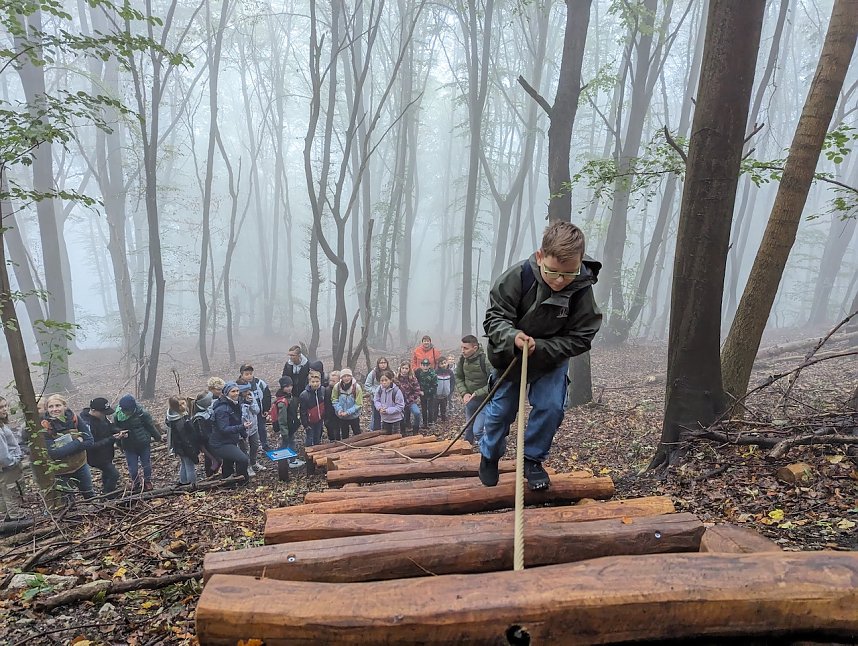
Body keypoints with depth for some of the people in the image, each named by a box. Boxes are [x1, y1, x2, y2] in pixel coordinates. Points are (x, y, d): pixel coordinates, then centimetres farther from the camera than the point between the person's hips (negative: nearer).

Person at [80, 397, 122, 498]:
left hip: (106, 453, 9)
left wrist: (119, 432, -14)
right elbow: (92, 445, -33)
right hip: (97, 456, -8)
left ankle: (105, 490, 53)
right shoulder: (87, 424, -33)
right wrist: (112, 439, -35)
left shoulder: (102, 417, -8)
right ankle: (109, 496, 20)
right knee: (113, 474, -2)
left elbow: (110, 427, 7)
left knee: (107, 471, 28)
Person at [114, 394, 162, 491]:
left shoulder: (142, 413, -18)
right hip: (129, 446, 2)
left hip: (144, 444, -1)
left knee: (146, 464, 13)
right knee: (133, 469, 5)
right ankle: (136, 483, 32)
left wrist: (158, 438, 6)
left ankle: (147, 482, 37)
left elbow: (151, 426, -6)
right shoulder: (117, 416, -11)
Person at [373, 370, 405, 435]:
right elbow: (376, 400, 4)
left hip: (396, 419, -5)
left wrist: (388, 410, -24)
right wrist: (379, 408, -16)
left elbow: (400, 406, -20)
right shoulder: (380, 389, -10)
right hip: (384, 418, 5)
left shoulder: (396, 391, -24)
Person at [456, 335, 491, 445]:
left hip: (485, 400, -6)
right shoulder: (462, 360, -7)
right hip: (469, 399, 6)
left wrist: (476, 394, -24)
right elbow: (459, 378, 7)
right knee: (468, 429, 20)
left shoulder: (485, 361, -25)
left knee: (477, 430, -12)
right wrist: (464, 393, -8)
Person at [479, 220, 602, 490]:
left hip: (552, 359, 1)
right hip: (510, 356, -1)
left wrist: (540, 347, -31)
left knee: (551, 407, -9)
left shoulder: (582, 289, -25)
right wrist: (512, 336, -42)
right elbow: (494, 318, -21)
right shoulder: (516, 277, -29)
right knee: (501, 410, 8)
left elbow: (580, 338, -18)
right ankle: (489, 456, 35)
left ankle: (533, 460, 17)